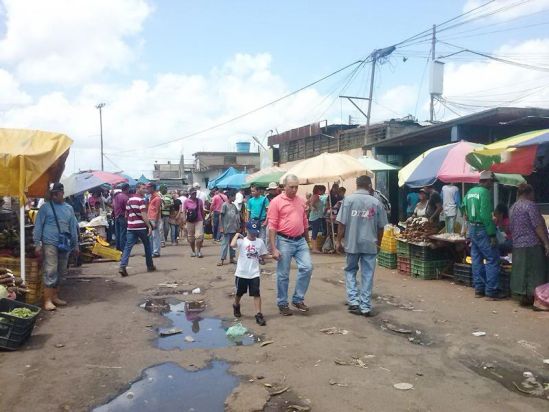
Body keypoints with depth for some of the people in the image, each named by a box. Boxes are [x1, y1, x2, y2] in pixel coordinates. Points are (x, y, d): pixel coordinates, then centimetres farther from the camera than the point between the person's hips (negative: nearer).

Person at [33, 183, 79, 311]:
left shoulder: (69, 208, 12)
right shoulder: (45, 207, -2)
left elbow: (73, 227, 17)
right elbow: (38, 226, -3)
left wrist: (76, 245, 17)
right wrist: (37, 244, -9)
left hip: (65, 245, 5)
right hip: (50, 244, -5)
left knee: (60, 272, 11)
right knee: (50, 272, -9)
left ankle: (55, 297, 23)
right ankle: (47, 300, -4)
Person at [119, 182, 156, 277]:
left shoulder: (129, 200, 13)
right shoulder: (141, 200, -10)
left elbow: (126, 214, 18)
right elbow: (143, 215, -18)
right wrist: (149, 226, -18)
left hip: (130, 227, 6)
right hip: (141, 227, -6)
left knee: (128, 247, -1)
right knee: (147, 246, 12)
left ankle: (122, 266, -17)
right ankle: (150, 266, 21)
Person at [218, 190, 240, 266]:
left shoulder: (234, 205, 9)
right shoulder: (225, 205, -9)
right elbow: (221, 216, -9)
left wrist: (238, 226, 12)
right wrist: (221, 227, -13)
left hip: (233, 228, 6)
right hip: (226, 228, -6)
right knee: (225, 243, -5)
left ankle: (232, 258, 19)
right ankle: (222, 259, -3)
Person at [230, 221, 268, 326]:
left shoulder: (260, 242, 1)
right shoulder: (241, 241, -10)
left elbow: (263, 255, 14)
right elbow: (232, 244, -30)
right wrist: (237, 235, -19)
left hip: (254, 274, 1)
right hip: (241, 273, -1)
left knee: (256, 294, -5)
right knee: (239, 293, 18)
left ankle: (258, 315, -1)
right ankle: (236, 306, 46)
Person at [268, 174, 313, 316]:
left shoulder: (301, 201, 9)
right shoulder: (276, 201, -8)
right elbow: (272, 227, -11)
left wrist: (307, 241, 19)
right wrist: (274, 248, -16)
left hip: (300, 240, 5)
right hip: (284, 241, -5)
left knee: (307, 267, -3)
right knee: (283, 274, 3)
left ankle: (298, 299, 12)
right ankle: (282, 303, 18)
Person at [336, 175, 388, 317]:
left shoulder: (348, 199, -6)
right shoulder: (376, 203, 0)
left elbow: (342, 223, -7)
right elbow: (381, 226, 4)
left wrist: (339, 241, 2)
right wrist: (378, 242, 18)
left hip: (352, 243, -1)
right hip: (370, 244, 1)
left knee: (350, 271, 16)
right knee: (367, 275, 7)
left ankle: (353, 301, 6)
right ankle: (365, 307, 11)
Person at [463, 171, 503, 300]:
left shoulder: (470, 192, 10)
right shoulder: (485, 192, -15)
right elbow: (486, 215, -20)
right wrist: (492, 234, -19)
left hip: (472, 229, 9)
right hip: (482, 230, -9)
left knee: (477, 259, 12)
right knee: (492, 260, -3)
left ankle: (479, 289, 17)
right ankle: (492, 291, -3)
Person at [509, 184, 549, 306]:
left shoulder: (513, 207, 14)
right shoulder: (530, 205, -11)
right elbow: (538, 226, -16)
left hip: (517, 245, 8)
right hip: (532, 244, -8)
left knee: (521, 270, 10)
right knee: (534, 272, -2)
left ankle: (522, 296, 14)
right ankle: (530, 296, -2)